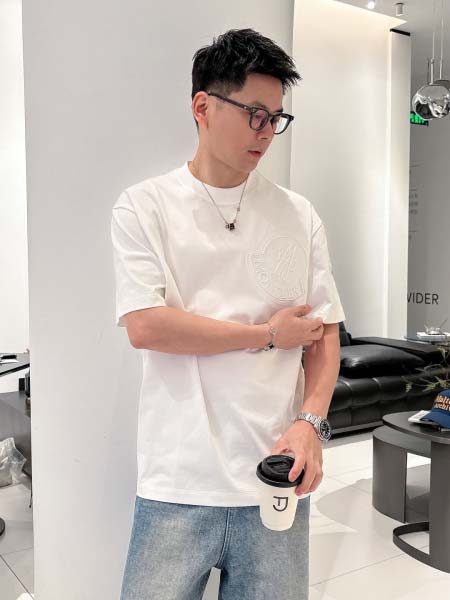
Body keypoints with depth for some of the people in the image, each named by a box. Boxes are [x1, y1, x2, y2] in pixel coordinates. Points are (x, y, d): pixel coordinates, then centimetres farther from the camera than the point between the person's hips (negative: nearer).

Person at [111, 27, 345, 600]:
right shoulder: (144, 206, -1)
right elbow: (145, 326, -12)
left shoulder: (299, 216, 7)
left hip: (276, 481, 3)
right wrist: (268, 333, -8)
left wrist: (310, 422, -8)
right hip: (177, 485, -2)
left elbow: (323, 333, 7)